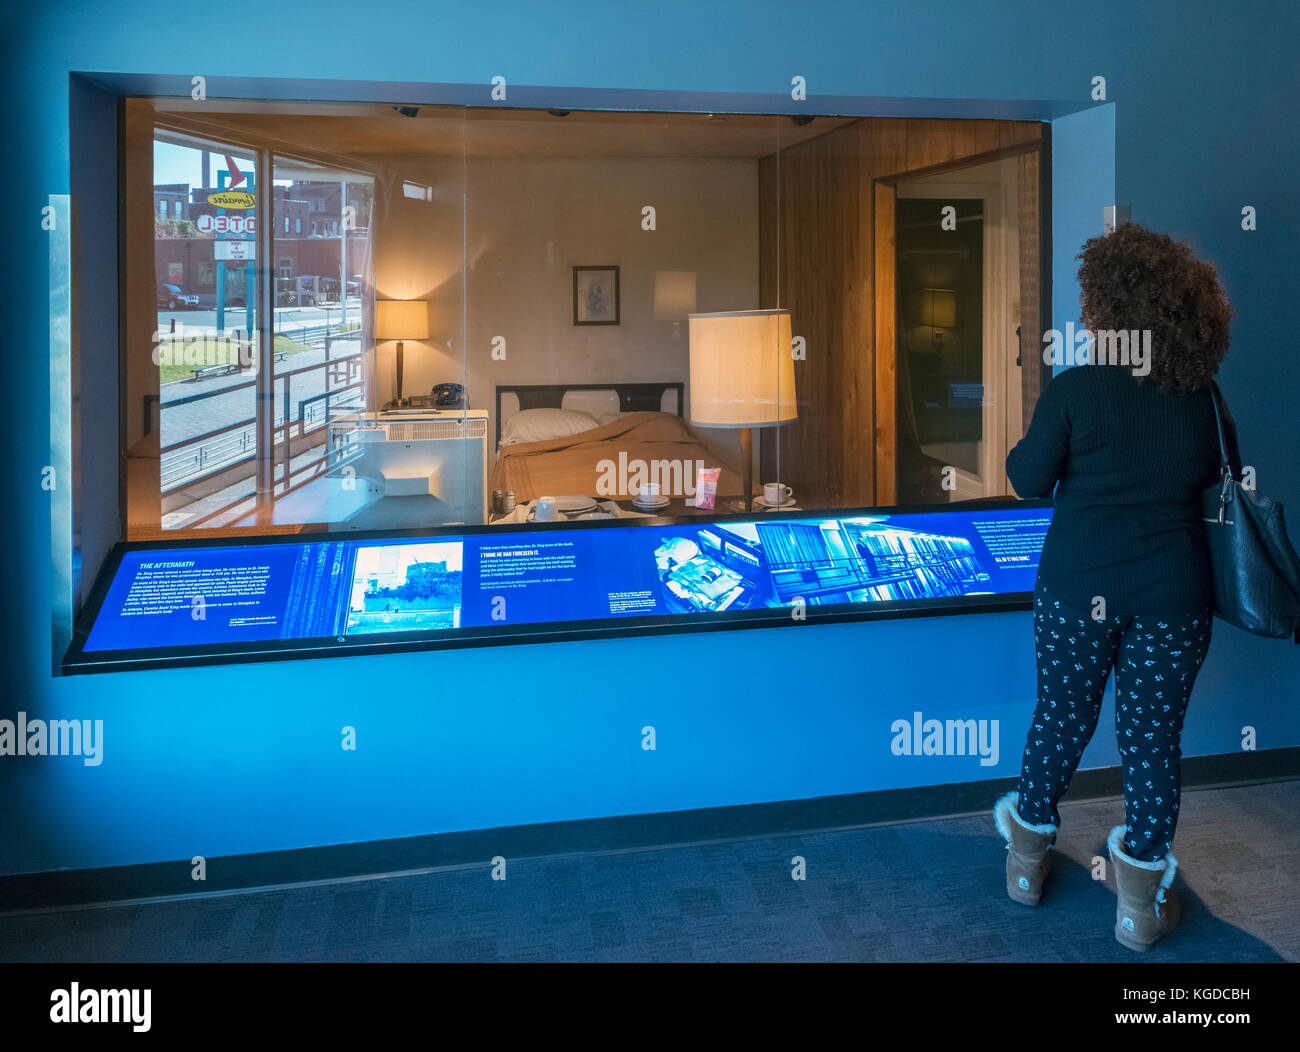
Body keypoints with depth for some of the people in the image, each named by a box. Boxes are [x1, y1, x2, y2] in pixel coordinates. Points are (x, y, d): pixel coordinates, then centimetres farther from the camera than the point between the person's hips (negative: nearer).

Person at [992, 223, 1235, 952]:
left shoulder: (1075, 390, -13)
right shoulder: (1202, 400, -4)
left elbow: (1030, 479, -5)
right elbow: (1218, 476, 12)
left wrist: (1030, 442, 13)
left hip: (1077, 589, -1)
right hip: (1173, 597, 1)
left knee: (1062, 717, 16)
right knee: (1155, 736, 10)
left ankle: (1029, 859, 34)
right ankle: (1142, 903, 21)